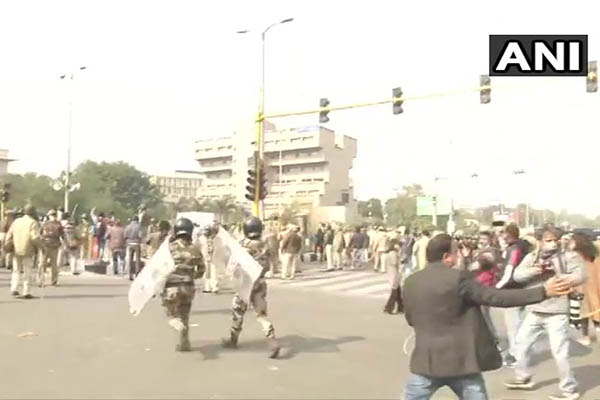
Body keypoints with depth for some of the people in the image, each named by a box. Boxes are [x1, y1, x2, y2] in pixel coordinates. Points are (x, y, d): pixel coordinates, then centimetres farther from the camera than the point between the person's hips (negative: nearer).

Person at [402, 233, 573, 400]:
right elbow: (497, 297, -14)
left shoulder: (410, 282, 3)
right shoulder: (458, 278, -12)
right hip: (461, 361, -3)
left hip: (427, 361, 3)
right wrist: (543, 291, -11)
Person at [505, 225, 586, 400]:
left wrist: (559, 278, -25)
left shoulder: (568, 256, -4)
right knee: (522, 343, 15)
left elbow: (580, 276, -16)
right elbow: (517, 275, -7)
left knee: (559, 351, -4)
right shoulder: (532, 257, 6)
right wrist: (536, 270, -23)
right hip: (534, 312, 5)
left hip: (556, 313, -5)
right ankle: (523, 378, 34)